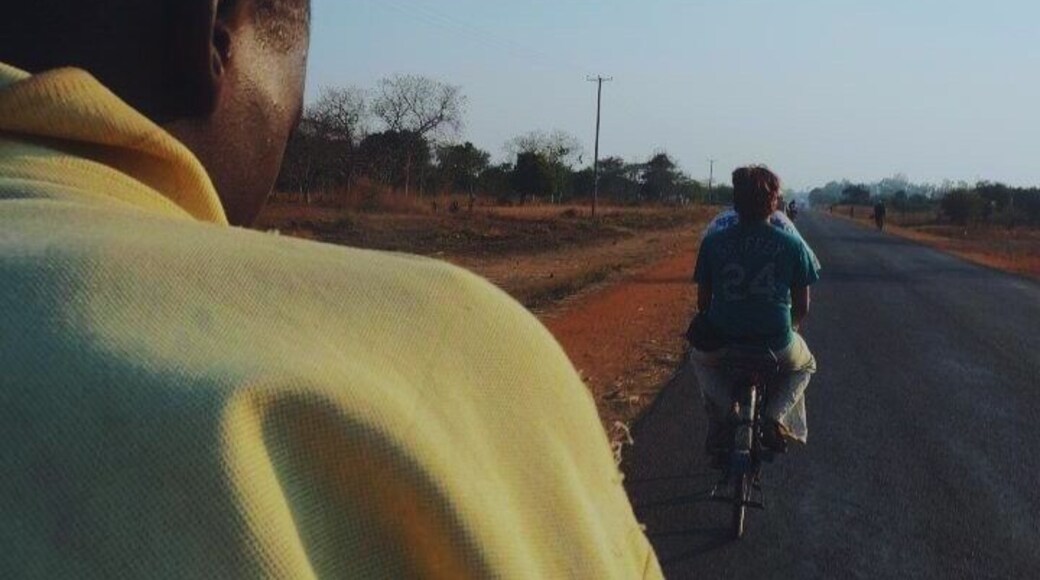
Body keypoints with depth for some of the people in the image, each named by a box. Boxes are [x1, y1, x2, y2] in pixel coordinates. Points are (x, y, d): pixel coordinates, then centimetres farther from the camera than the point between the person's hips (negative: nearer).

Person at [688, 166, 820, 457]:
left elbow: (703, 301, 4)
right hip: (777, 344, 0)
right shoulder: (792, 244, -5)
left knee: (699, 359, 36)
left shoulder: (712, 242, -3)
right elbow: (802, 307, 2)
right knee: (804, 366, 35)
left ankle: (722, 410, 9)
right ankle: (775, 414, 8)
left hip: (722, 344, 1)